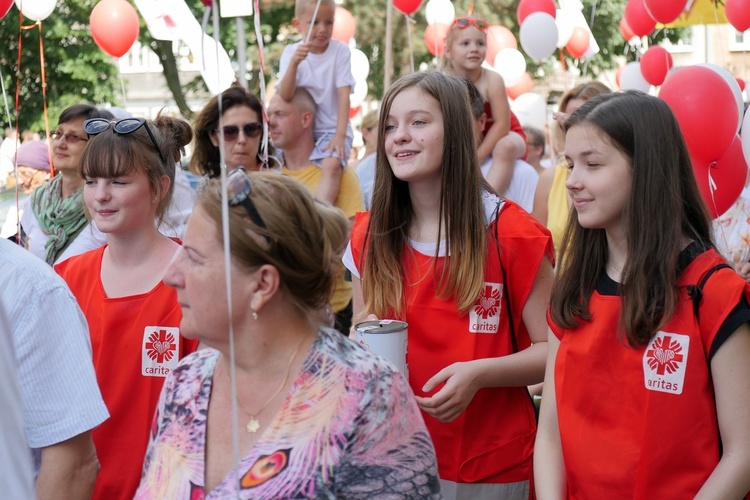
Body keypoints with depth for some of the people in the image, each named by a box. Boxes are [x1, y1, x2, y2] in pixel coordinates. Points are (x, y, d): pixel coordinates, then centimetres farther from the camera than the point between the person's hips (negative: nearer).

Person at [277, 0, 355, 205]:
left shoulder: (341, 51, -6)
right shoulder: (291, 52, -2)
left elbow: (344, 95, -11)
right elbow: (285, 95, -15)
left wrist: (340, 135, -21)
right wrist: (294, 62, -30)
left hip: (332, 129, -4)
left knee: (332, 164, -31)